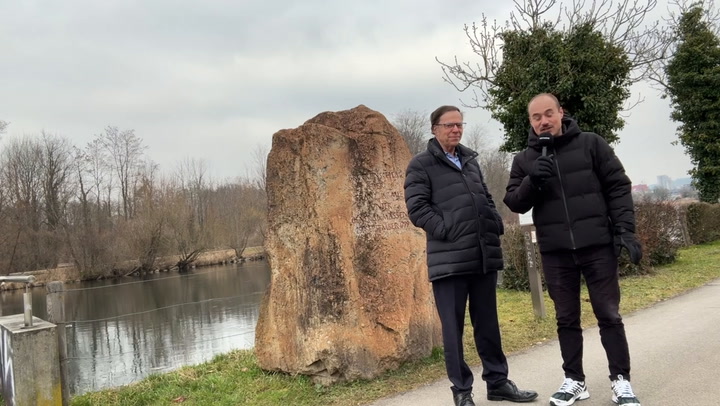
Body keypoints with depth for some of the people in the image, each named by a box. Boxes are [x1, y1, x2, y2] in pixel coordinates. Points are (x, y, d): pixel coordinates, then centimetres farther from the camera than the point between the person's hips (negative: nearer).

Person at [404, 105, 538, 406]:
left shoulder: (470, 160, 20)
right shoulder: (421, 164, 0)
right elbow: (417, 208, -9)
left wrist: (496, 224, 9)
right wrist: (447, 230, -16)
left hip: (484, 255, 6)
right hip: (449, 259, -6)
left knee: (488, 323, 13)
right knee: (453, 327, 1)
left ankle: (498, 381, 24)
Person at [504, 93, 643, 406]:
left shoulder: (591, 144, 2)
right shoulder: (524, 160, 8)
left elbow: (618, 187, 0)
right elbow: (514, 203, 5)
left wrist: (625, 230, -9)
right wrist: (532, 181, -14)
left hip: (598, 245, -2)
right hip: (555, 252, 2)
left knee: (609, 315, 4)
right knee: (566, 319, 9)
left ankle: (621, 379, 16)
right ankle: (574, 380, 21)